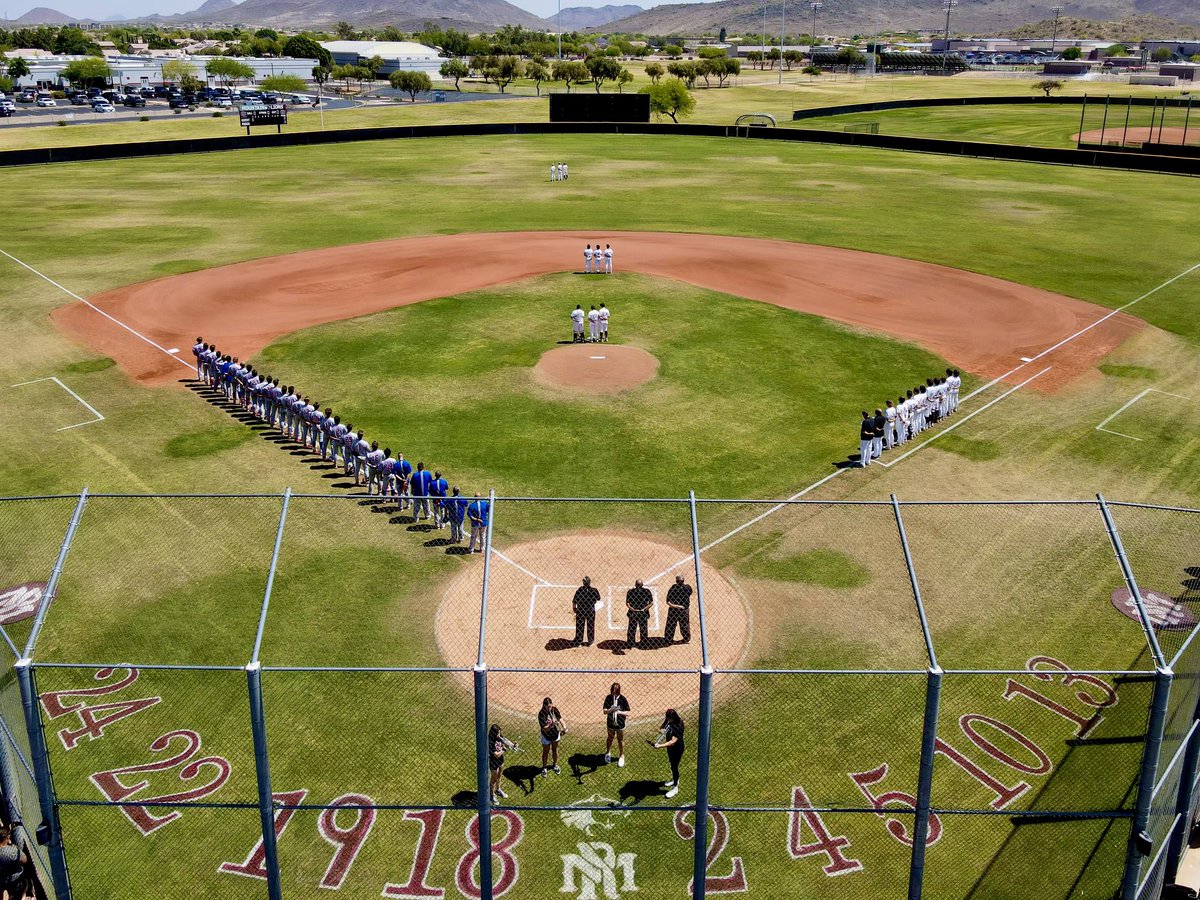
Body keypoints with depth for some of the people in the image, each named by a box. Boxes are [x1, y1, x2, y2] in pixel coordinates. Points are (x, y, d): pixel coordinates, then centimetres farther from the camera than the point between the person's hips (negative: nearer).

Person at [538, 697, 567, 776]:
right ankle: (544, 768, 41)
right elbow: (544, 729, -32)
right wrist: (552, 725, -51)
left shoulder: (554, 709, -20)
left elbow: (560, 718, -13)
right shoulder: (541, 714, -31)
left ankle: (555, 765, 49)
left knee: (555, 750, 24)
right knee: (546, 752, 17)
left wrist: (564, 727, -32)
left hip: (556, 733, 3)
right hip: (546, 736, -3)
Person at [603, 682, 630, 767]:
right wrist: (610, 710, -37)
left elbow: (627, 713, -16)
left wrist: (619, 712, -33)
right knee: (610, 738, 22)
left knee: (621, 741, 13)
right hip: (611, 723, 2)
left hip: (620, 724, -2)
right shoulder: (608, 698, -14)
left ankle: (621, 757, 35)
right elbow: (605, 712, -15)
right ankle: (608, 753, 48)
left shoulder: (623, 699, -19)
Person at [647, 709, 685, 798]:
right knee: (672, 764, 25)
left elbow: (673, 741, -37)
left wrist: (660, 746, -46)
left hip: (677, 748, -8)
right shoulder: (668, 721, -10)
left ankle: (675, 787, 19)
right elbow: (660, 728, 4)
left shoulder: (679, 726, -32)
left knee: (674, 767, 3)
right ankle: (675, 780, 48)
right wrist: (660, 730, -21)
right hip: (669, 747, 8)